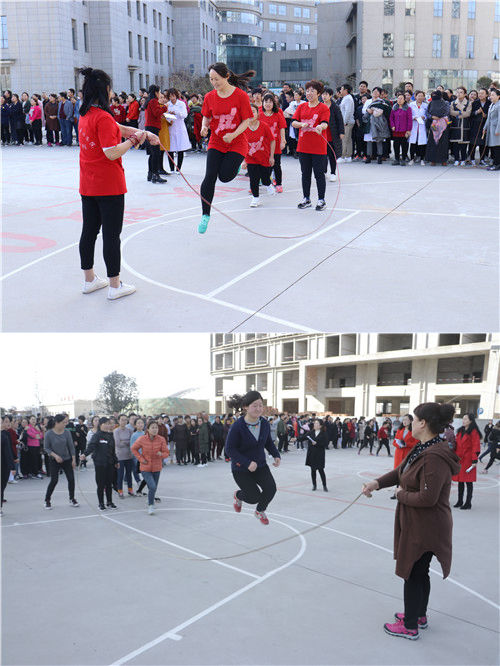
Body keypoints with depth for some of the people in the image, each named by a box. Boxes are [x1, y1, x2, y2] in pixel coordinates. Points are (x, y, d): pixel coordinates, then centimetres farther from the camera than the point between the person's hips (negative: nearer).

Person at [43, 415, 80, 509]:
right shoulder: (49, 434, -15)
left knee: (71, 479, 1)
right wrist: (55, 455, -21)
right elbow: (46, 448, -9)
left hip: (67, 459, 3)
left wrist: (73, 459, 0)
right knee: (54, 480, -6)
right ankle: (47, 500, 12)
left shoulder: (67, 432, -6)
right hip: (55, 461, -3)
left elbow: (71, 446, 0)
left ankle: (72, 499, 18)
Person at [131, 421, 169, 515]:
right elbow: (134, 449, 4)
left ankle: (150, 501, 42)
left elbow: (166, 453, -2)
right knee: (152, 487, -18)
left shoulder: (161, 440, -10)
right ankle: (150, 505, 3)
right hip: (145, 468, -3)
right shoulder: (142, 439, -13)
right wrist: (141, 459, -6)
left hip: (157, 468, 3)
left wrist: (161, 454, -25)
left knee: (154, 488, 13)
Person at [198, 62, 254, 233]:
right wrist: (204, 126, -10)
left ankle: (236, 164, 27)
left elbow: (246, 121, -8)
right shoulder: (210, 97, 0)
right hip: (216, 142, 3)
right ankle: (205, 215, 1)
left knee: (224, 177, -11)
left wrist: (233, 135, -22)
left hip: (236, 143, -2)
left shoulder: (240, 95, -10)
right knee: (209, 177, -10)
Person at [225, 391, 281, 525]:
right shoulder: (237, 426, -25)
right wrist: (247, 463, -29)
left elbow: (269, 442, 6)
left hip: (260, 465, 5)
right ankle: (238, 496, 35)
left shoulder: (264, 423, -9)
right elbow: (230, 449, -21)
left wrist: (276, 455, -11)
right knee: (254, 497, -5)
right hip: (241, 469, -4)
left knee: (271, 489, -12)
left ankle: (260, 511, 23)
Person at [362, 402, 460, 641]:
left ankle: (410, 627, 21)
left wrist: (402, 495, -14)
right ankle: (419, 615, 42)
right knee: (420, 572, 24)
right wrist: (377, 483, -7)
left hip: (425, 528, -10)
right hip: (416, 524, 10)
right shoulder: (422, 449, 3)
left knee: (413, 573, 6)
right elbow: (400, 472, 8)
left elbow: (427, 498, -31)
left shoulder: (435, 457, -30)